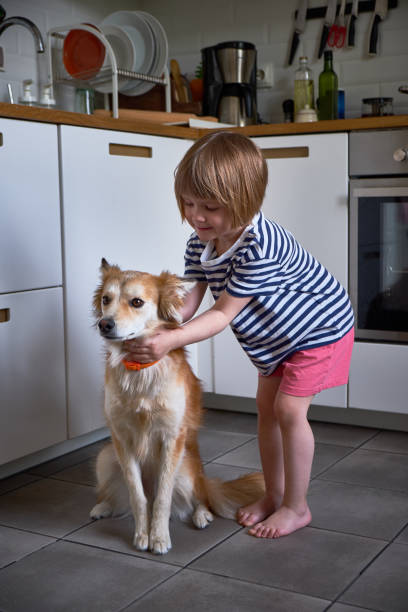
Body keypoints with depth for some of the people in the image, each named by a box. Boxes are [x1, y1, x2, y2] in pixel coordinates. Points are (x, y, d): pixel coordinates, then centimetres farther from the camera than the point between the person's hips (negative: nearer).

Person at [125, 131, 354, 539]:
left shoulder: (260, 245, -40)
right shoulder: (199, 245, -15)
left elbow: (223, 314, -37)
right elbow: (187, 304, -15)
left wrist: (171, 341, -44)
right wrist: (151, 333, -31)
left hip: (319, 326, -8)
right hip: (275, 335, 9)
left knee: (290, 409, -9)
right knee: (267, 406, 12)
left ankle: (296, 508, 7)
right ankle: (273, 494, 27)